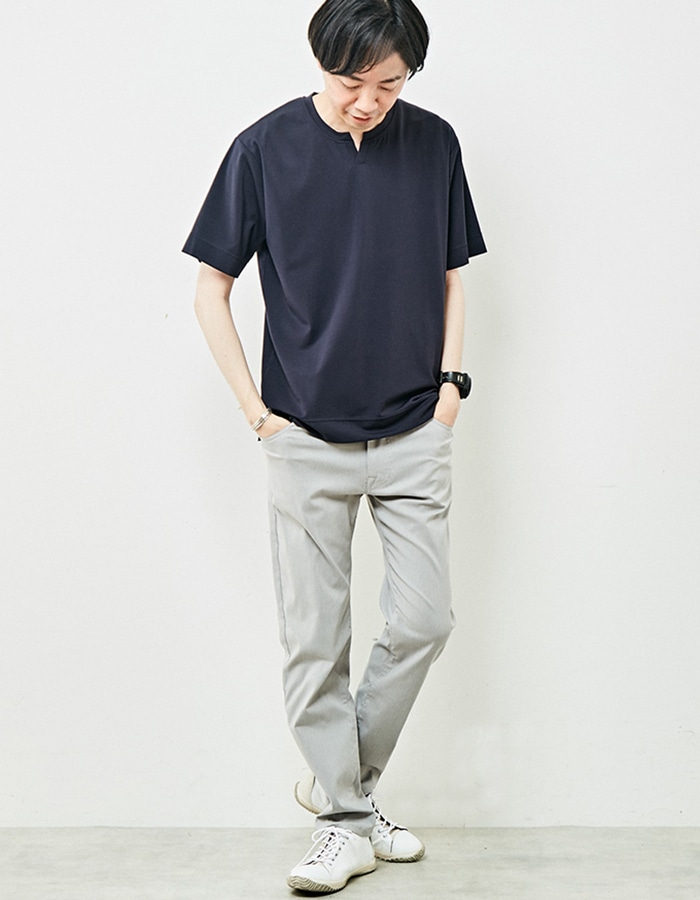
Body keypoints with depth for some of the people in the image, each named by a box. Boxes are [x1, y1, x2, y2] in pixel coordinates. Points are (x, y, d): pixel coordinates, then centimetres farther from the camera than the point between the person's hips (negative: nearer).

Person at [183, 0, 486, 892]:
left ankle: (341, 776, 25)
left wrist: (450, 380, 3)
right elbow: (210, 291, 1)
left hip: (414, 433, 3)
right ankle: (346, 820, 17)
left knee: (423, 621, 2)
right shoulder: (265, 148, -5)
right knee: (314, 640, 2)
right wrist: (256, 408, -4)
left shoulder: (433, 143, 3)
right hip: (307, 439, -2)